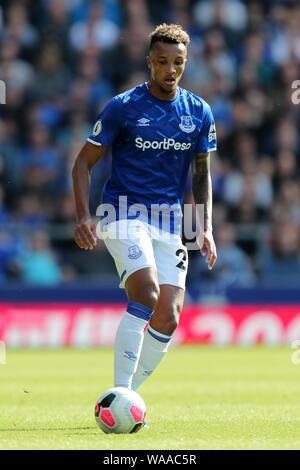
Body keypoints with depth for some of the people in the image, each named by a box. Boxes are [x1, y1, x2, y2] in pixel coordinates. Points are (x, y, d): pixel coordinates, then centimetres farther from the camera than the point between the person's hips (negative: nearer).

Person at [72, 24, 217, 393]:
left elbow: (202, 172, 16)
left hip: (170, 221, 4)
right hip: (125, 214, -4)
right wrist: (83, 217, -13)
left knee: (168, 318, -5)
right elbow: (84, 162, -1)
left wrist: (206, 228, 6)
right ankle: (119, 391, -20)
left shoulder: (199, 113, 5)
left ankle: (129, 394, 13)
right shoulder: (122, 107, -6)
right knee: (146, 294, -27)